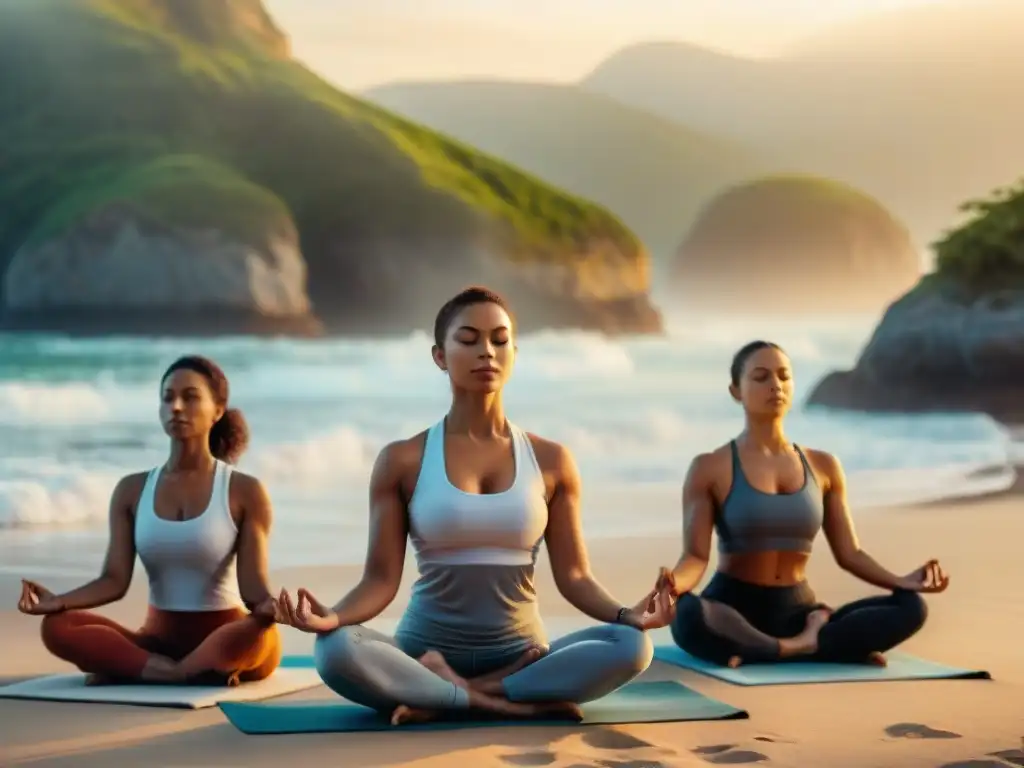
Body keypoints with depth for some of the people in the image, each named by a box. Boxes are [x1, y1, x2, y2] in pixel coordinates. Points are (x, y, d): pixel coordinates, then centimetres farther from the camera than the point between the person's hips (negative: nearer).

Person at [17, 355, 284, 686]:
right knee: (57, 626, -23)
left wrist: (267, 605, -36)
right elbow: (114, 580, -2)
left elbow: (251, 584, -12)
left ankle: (130, 669, -26)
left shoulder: (245, 492, -5)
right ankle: (192, 674, -27)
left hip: (225, 639, -3)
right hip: (159, 637, 4)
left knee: (255, 632, -40)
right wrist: (59, 601, -22)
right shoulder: (132, 490, 6)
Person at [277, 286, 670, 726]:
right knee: (336, 650, -33)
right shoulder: (402, 461, 0)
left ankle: (448, 697, -21)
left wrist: (626, 615, -19)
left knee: (631, 646, -27)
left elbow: (573, 576, 2)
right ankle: (516, 703, -25)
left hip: (521, 655, 2)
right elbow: (381, 578, -4)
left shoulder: (551, 461, 4)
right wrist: (332, 616, -25)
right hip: (426, 653, -2)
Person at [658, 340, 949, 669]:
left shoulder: (823, 466, 10)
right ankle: (799, 647, -23)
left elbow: (849, 553, 10)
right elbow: (695, 556, -9)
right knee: (688, 615, -41)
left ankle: (783, 645, -23)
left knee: (910, 607, -19)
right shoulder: (710, 468, -2)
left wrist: (902, 581, -8)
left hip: (798, 611, 4)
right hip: (733, 610, -4)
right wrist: (675, 582, -32)